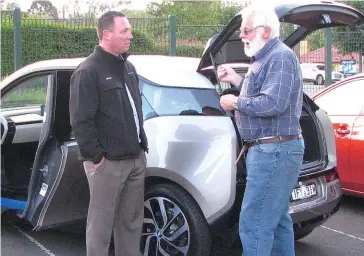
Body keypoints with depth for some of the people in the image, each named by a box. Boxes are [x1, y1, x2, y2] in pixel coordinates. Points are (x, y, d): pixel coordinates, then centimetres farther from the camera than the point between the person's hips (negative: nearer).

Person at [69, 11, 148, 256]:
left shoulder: (128, 67, 15)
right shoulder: (88, 71, -11)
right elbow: (81, 121, -15)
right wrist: (96, 156, -15)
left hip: (136, 158, 8)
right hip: (108, 162, -8)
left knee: (132, 220, 15)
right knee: (101, 223, 1)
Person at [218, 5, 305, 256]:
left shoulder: (280, 57, -14)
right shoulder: (267, 57, 18)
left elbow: (273, 103, -25)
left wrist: (236, 103, -12)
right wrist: (236, 80, 16)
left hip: (274, 151, -11)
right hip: (275, 150, 11)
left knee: (254, 224, -9)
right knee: (277, 218, 19)